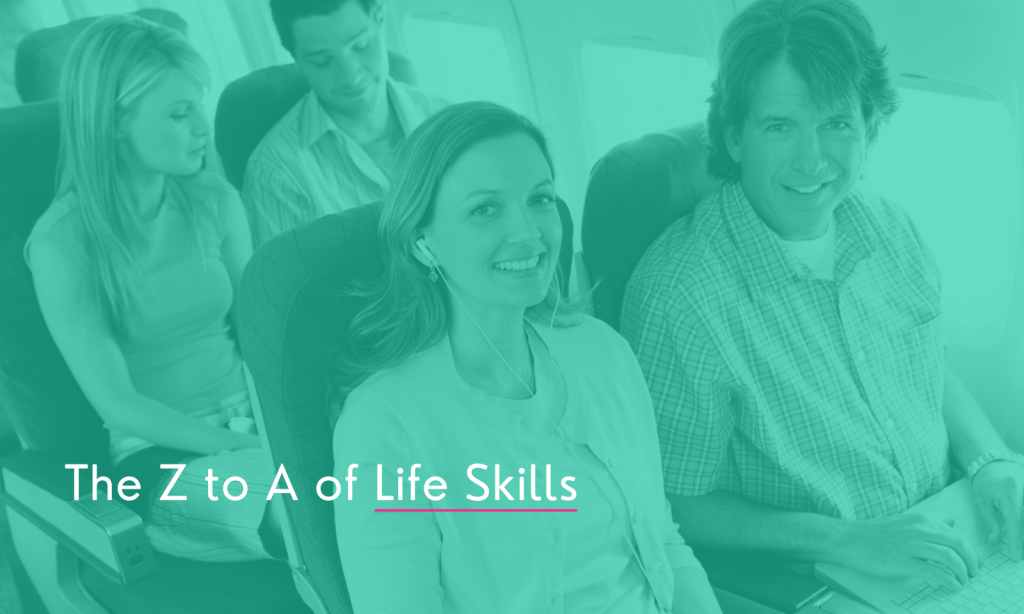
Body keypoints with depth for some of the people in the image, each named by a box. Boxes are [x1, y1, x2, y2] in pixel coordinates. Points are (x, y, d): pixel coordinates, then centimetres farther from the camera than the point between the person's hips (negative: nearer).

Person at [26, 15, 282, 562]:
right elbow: (116, 403, -12)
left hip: (249, 422, 4)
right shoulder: (60, 244, -11)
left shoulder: (215, 202, 3)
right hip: (157, 452, -4)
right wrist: (236, 445, -19)